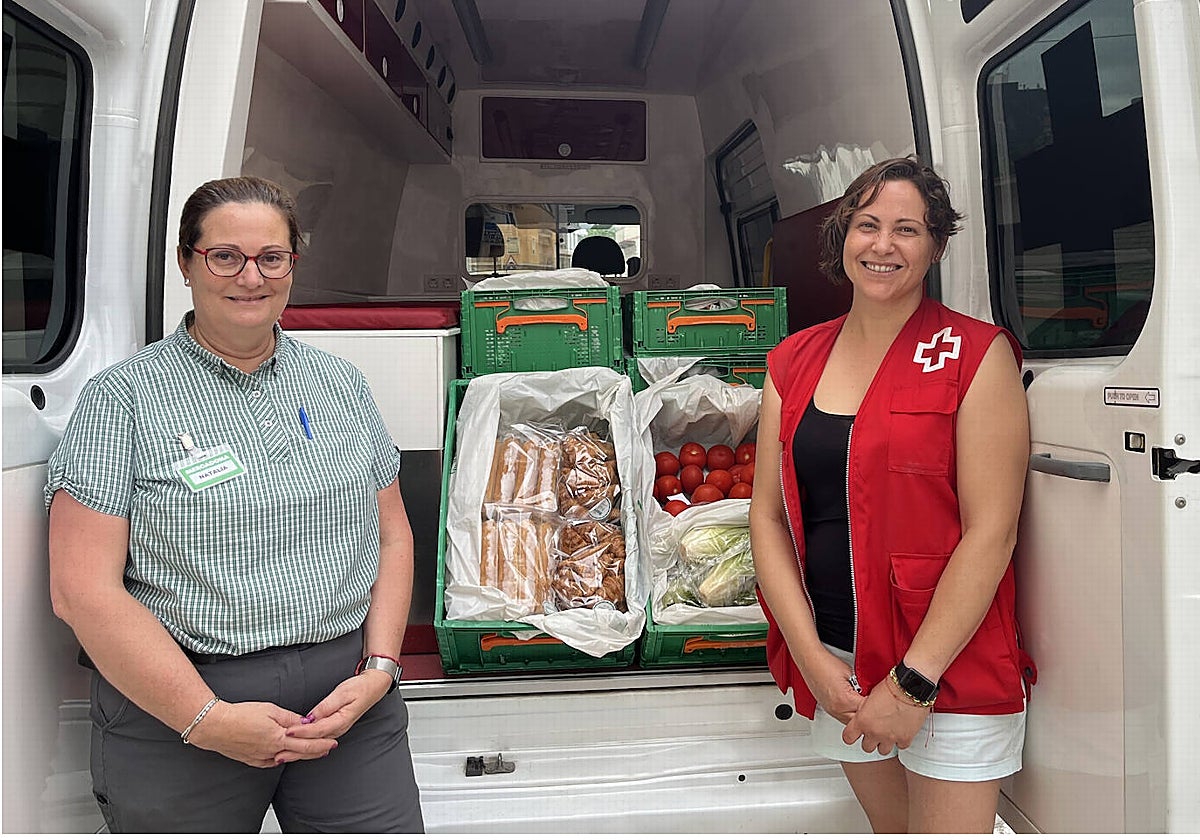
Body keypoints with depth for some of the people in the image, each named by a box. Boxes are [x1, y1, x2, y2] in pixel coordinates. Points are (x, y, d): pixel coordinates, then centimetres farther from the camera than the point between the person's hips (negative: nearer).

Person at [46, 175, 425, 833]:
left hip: (347, 689, 3)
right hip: (173, 707, -2)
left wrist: (379, 669, -5)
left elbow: (393, 538, 8)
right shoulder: (124, 396, -4)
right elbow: (83, 589, -9)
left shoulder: (341, 383, 8)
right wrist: (209, 720, -14)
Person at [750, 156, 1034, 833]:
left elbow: (991, 533, -14)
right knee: (888, 825, 21)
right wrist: (811, 656, -8)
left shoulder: (976, 354, -8)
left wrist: (914, 681, -16)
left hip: (951, 664, -4)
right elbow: (768, 515, 1)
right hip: (831, 660, 4)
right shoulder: (794, 361, 3)